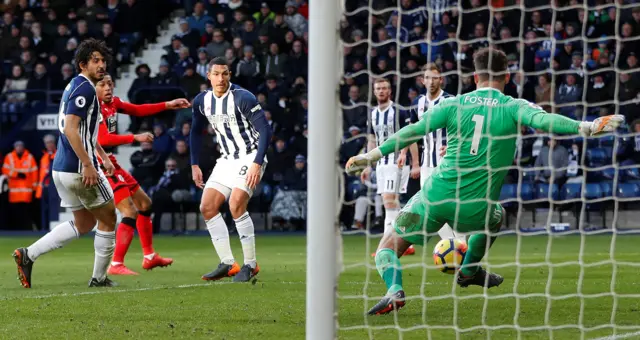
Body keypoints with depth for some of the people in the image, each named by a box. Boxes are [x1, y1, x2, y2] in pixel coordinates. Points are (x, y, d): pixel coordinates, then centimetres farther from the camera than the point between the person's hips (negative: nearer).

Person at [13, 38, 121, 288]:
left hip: (62, 168, 10)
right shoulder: (84, 88, -15)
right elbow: (70, 128, -25)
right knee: (107, 218, 6)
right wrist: (88, 165, -27)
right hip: (78, 169, -10)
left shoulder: (76, 86, 17)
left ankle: (28, 255, 7)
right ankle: (99, 278, 13)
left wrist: (103, 156, 32)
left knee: (84, 224, 18)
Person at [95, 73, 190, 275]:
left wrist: (167, 105, 16)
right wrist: (135, 138, -25)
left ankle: (149, 257, 34)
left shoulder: (112, 103, 8)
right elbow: (102, 139, -28)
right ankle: (116, 265, -14)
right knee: (131, 212, -17)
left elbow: (138, 110, 20)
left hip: (110, 163, 10)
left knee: (144, 203, 21)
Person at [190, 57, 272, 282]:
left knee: (236, 205, -23)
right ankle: (228, 264, 5)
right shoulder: (202, 101, 2)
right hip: (227, 160, 7)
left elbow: (265, 131, -20)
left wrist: (257, 164, -27)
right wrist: (194, 165, 12)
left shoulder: (243, 98, -18)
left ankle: (250, 265, -12)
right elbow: (196, 132, 18)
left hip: (250, 157, -7)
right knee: (207, 207, 0)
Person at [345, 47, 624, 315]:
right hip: (475, 208, 0)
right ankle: (469, 271, 46)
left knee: (388, 246, 11)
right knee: (496, 217, 37)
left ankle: (394, 290, -17)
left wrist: (371, 156, 6)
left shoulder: (454, 104, 3)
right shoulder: (513, 108, -2)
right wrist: (586, 127, -28)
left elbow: (412, 132, 1)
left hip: (435, 196, 0)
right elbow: (542, 120, -21)